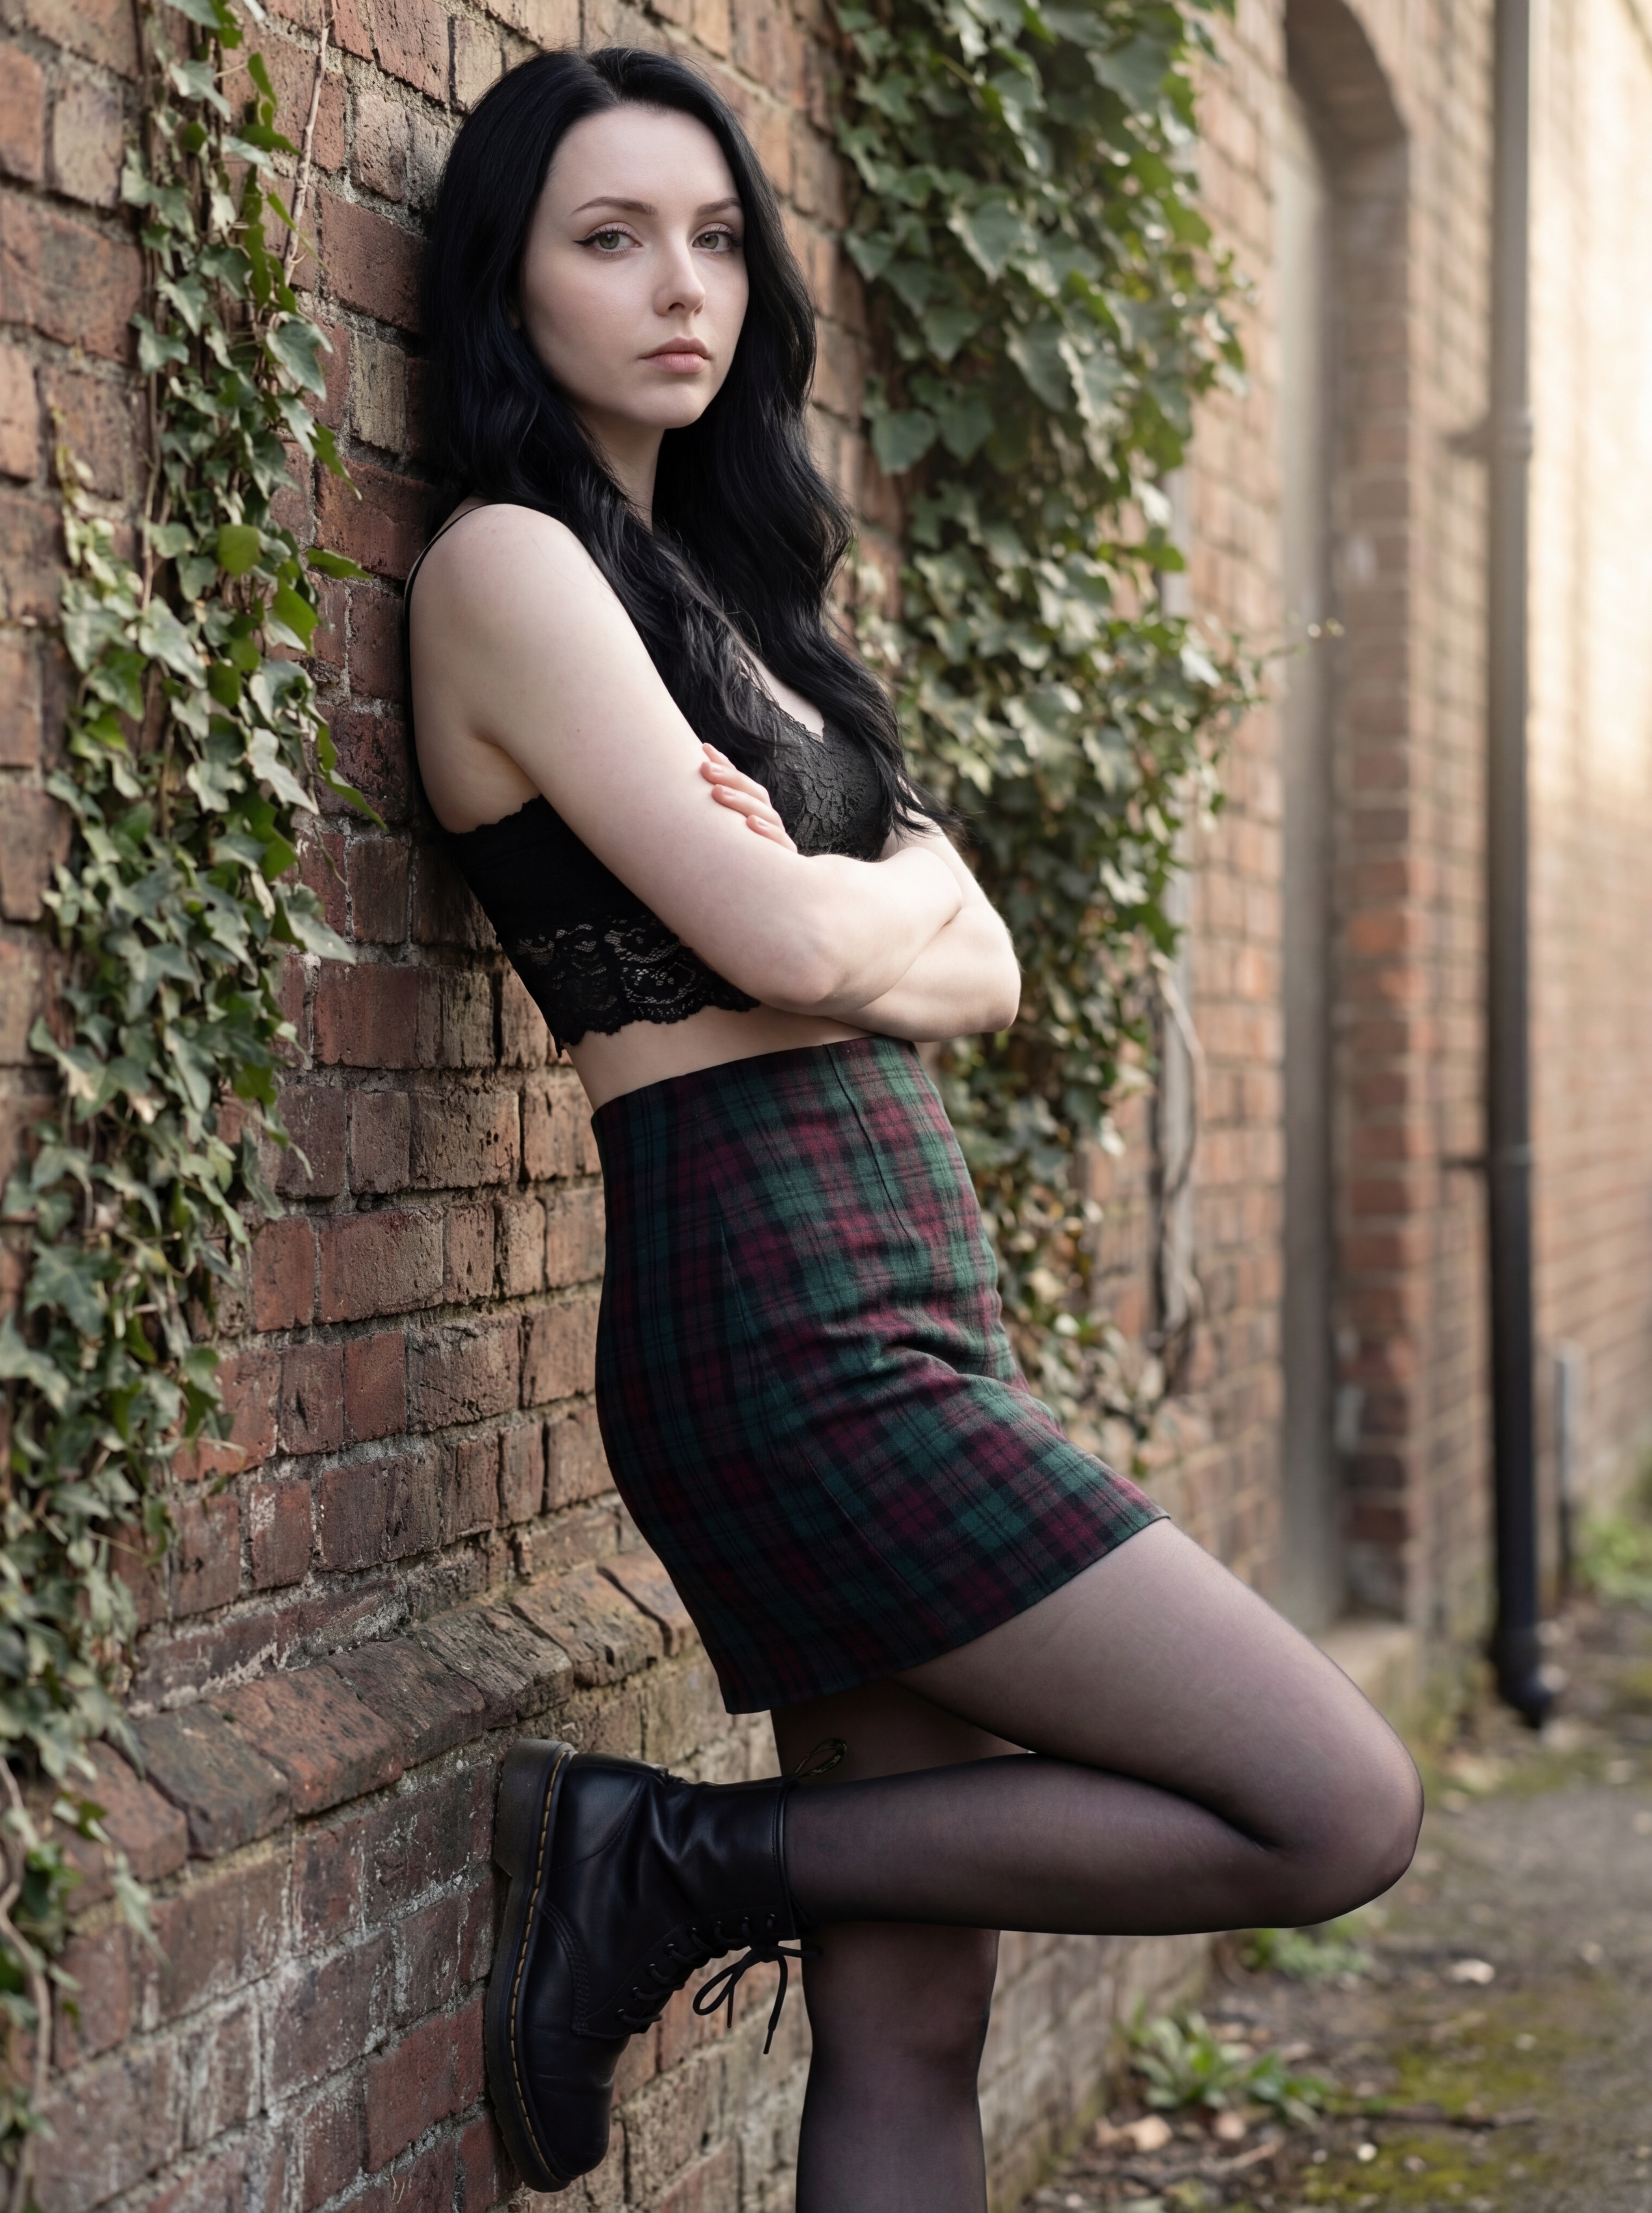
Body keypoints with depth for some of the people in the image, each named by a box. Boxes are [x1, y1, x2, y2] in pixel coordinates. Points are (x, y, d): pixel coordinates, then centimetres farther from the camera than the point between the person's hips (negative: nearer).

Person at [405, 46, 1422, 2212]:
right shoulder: (510, 561, -6)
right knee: (1340, 1812, -7)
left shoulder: (714, 578, 20)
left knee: (911, 2025, 7)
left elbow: (982, 974, 12)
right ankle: (682, 1862, -2)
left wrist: (822, 916, -8)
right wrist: (904, 891, 5)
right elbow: (780, 939, -17)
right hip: (779, 1320, -8)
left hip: (903, 1306, 8)